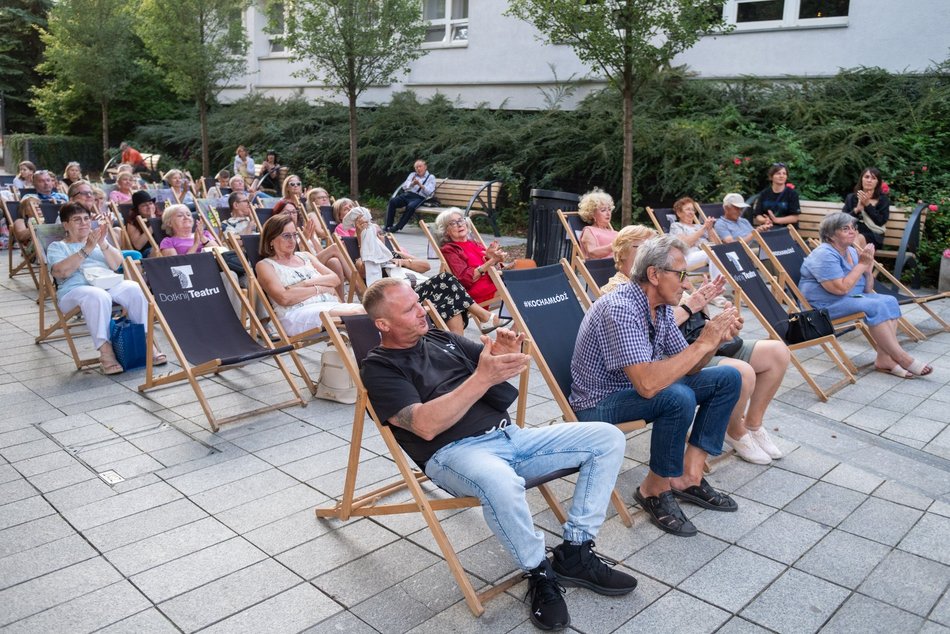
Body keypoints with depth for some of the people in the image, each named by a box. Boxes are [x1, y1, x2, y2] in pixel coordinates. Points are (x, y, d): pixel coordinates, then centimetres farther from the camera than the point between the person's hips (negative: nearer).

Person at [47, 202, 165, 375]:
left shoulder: (98, 240, 25)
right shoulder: (57, 247, 14)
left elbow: (116, 264, 8)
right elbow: (61, 271, -8)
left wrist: (103, 244, -8)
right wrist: (87, 249, -13)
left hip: (109, 285, 3)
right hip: (75, 290, -3)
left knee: (134, 289, -30)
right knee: (98, 296, -39)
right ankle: (105, 350, -39)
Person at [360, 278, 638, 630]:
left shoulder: (440, 338, 18)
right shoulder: (379, 369, -3)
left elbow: (489, 362, 20)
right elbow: (425, 425, -17)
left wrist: (505, 352, -6)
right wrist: (482, 378, -22)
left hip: (511, 435, 8)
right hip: (454, 452, -7)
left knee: (607, 439, -2)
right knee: (500, 483, -42)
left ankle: (574, 552, 1)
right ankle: (539, 572, -14)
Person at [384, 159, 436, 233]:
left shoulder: (431, 177, 13)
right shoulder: (412, 175, 26)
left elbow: (429, 192, -1)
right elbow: (404, 186, 12)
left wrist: (420, 185, -15)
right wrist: (412, 183, -8)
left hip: (419, 198, -4)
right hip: (407, 194, 4)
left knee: (411, 206, -38)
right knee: (392, 201, -25)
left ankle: (397, 227, -31)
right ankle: (388, 226, -25)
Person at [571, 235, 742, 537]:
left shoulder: (661, 307, 0)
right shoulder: (619, 309, -28)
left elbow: (686, 367, 6)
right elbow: (647, 384, -37)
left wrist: (715, 339, -12)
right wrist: (703, 343, -29)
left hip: (640, 388, 9)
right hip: (600, 403, -9)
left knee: (727, 378, 3)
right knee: (678, 398, -34)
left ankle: (688, 477, 4)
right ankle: (655, 490, -10)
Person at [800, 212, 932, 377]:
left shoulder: (852, 252, 9)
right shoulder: (825, 255, -17)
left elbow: (867, 290, 10)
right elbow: (841, 288, -26)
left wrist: (868, 266, -6)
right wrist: (861, 264, -17)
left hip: (850, 298, 9)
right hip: (824, 306, -9)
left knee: (890, 301, -11)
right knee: (875, 307, -24)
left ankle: (884, 358, -17)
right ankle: (901, 358, -15)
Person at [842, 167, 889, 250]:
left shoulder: (883, 199, 14)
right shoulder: (851, 197, 19)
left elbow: (881, 221, -1)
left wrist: (867, 204, -6)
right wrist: (857, 209, -10)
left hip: (873, 235, -1)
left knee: (859, 239, -36)